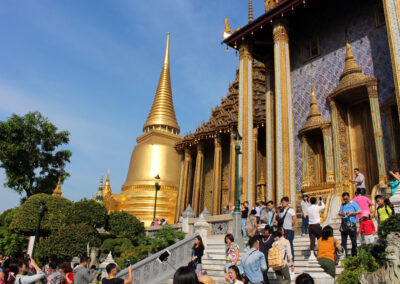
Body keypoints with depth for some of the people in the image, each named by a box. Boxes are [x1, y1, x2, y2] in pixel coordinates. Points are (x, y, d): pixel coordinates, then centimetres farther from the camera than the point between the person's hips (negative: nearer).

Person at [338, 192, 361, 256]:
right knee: (343, 241, 3)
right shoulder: (342, 205, 19)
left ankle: (354, 255, 11)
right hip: (344, 224, 4)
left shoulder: (354, 204, 7)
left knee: (354, 241, 1)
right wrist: (341, 213, -3)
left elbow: (359, 211, -1)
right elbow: (339, 213, 20)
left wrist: (352, 213, -13)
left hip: (351, 224, -4)